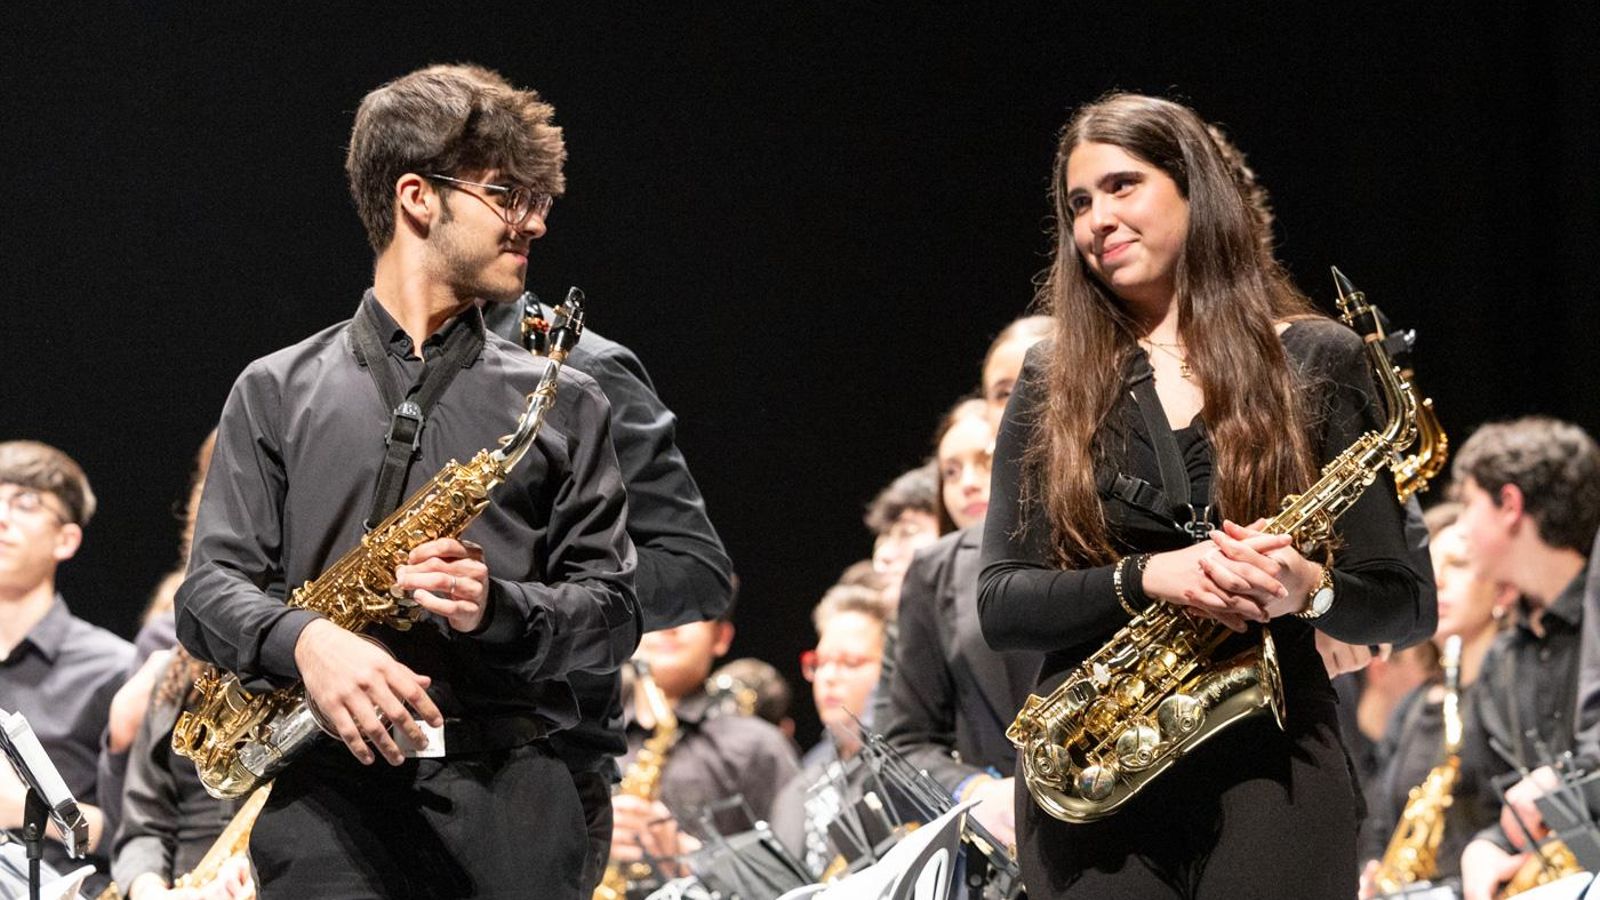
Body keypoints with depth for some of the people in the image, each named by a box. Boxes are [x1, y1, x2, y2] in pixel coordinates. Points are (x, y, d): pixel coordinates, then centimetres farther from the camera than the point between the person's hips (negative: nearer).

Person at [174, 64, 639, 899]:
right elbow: (212, 588, 6)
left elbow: (611, 614, 12)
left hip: (509, 797, 1)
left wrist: (498, 608, -9)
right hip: (328, 789, -1)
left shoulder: (563, 403, 15)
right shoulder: (278, 392, 13)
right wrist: (305, 639, -16)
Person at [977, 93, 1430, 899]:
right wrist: (1144, 578, -13)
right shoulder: (1053, 384, 11)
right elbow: (1000, 604, 3)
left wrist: (1310, 589, -16)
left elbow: (1402, 603, 5)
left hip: (1272, 768, -1)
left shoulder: (1314, 363, 6)